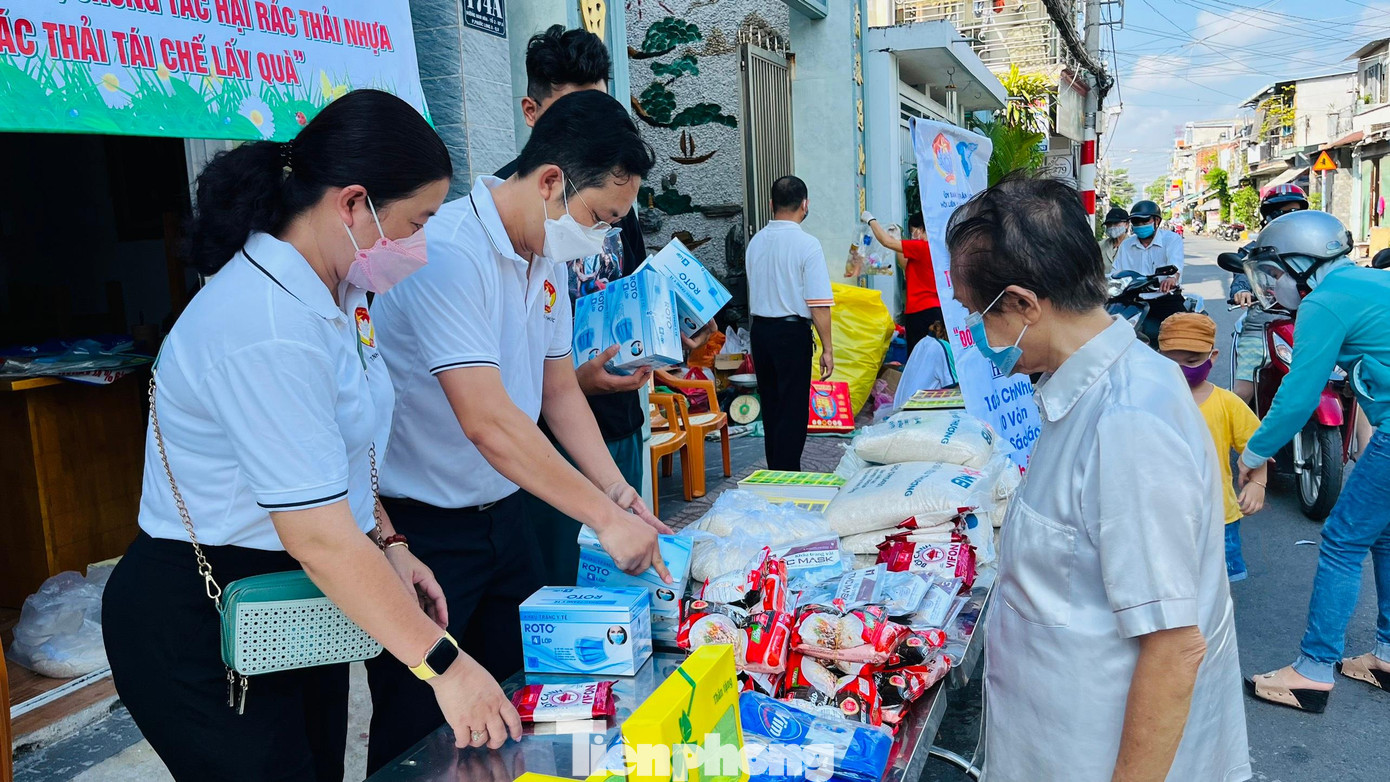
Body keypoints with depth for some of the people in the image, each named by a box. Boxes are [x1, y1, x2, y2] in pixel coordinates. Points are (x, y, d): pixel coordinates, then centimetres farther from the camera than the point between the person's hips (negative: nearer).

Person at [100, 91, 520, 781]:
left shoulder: (331, 290, 1)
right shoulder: (268, 328, -29)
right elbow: (317, 535, -29)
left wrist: (389, 546, 3)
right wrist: (443, 665, -24)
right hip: (199, 627, -9)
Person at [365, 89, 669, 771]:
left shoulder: (548, 259, 4)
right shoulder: (448, 253, -25)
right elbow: (487, 421, -32)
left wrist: (617, 488, -2)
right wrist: (604, 517, -28)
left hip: (503, 513, 8)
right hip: (421, 531, -8)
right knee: (419, 737, 6)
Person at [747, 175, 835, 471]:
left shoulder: (756, 241, 5)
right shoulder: (807, 244, -12)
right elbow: (818, 304, -14)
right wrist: (827, 348, -9)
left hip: (759, 328, 6)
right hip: (792, 331, -6)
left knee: (770, 405, 16)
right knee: (793, 410, 1)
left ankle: (775, 471, 26)